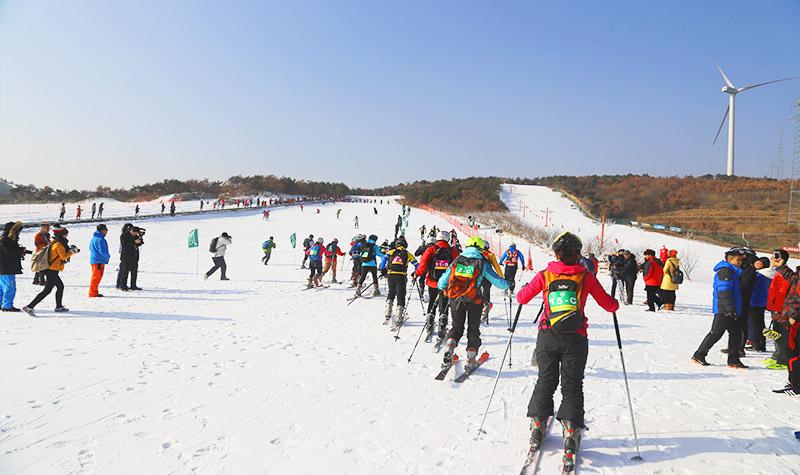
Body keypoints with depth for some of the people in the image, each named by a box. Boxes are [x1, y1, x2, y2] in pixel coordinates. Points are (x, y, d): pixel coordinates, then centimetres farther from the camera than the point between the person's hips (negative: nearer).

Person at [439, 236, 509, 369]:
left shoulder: (456, 261, 5)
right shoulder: (482, 264, -2)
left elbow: (442, 283, 9)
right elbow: (498, 282, 1)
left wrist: (442, 289, 32)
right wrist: (508, 283, 22)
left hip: (455, 300, 2)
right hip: (474, 301, -2)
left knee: (457, 327, 19)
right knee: (473, 330, 15)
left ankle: (449, 347, -6)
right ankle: (471, 360, 13)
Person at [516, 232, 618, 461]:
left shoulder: (544, 275, -4)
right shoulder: (586, 277, -4)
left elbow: (521, 298, 2)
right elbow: (610, 306, 1)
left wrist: (523, 289, 24)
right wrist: (615, 303, 25)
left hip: (547, 338, 1)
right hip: (575, 339, -1)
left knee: (545, 381, 16)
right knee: (572, 385, 11)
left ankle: (537, 425, 16)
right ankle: (571, 431, 6)